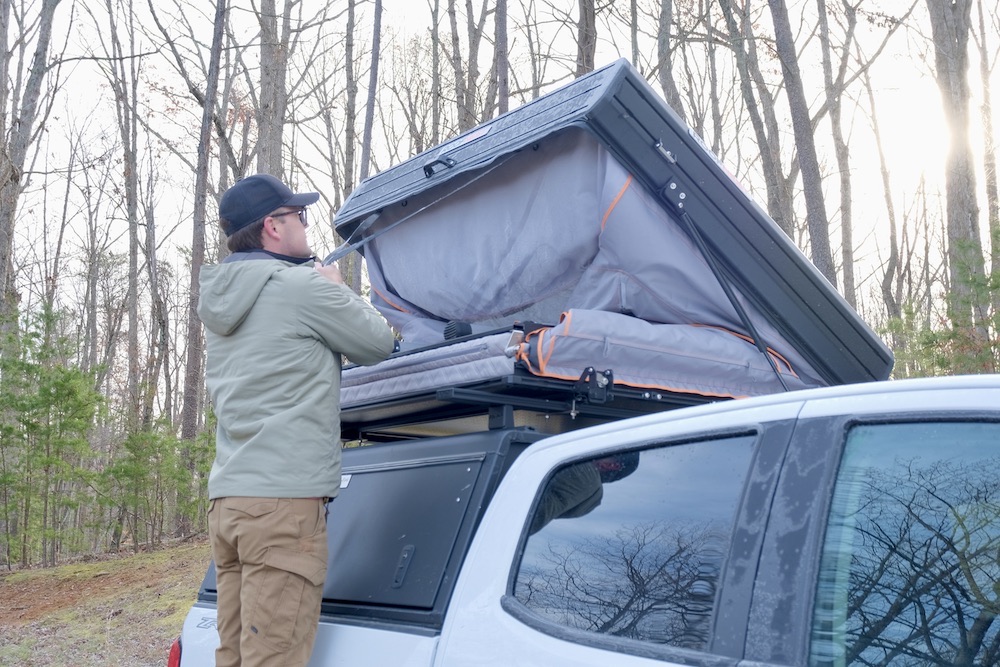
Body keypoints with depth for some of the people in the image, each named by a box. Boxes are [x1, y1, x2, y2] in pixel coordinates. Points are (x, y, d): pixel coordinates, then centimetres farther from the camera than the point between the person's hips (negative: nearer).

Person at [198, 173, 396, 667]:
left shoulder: (220, 301, 16)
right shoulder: (303, 287, -8)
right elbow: (378, 344, 3)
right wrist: (336, 289, 19)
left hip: (227, 496, 8)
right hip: (284, 499, -8)